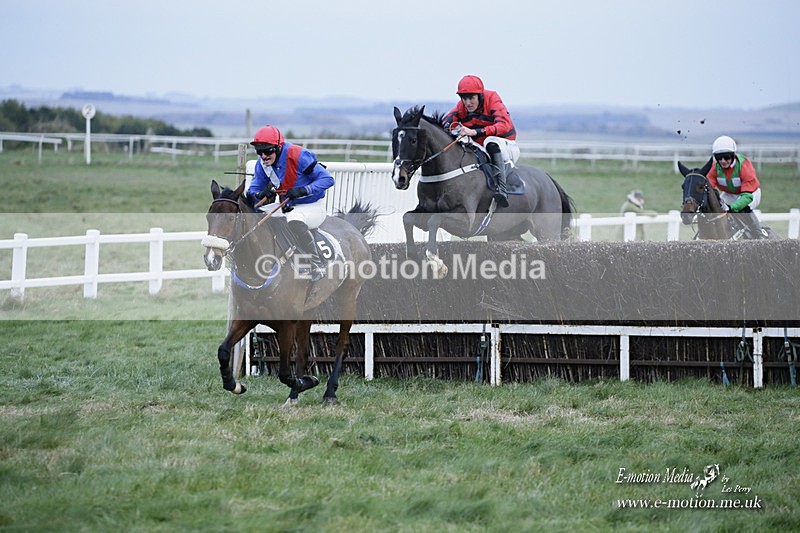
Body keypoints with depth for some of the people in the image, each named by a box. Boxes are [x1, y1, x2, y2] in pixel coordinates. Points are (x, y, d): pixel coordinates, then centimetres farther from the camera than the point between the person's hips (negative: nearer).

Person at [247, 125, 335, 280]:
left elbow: (327, 179, -21)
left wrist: (303, 190, -33)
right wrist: (261, 194, -22)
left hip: (313, 207, -8)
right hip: (288, 208, 8)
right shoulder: (262, 164, -2)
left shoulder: (298, 156, -22)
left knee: (294, 220, -39)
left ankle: (317, 265, -29)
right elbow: (253, 190, 4)